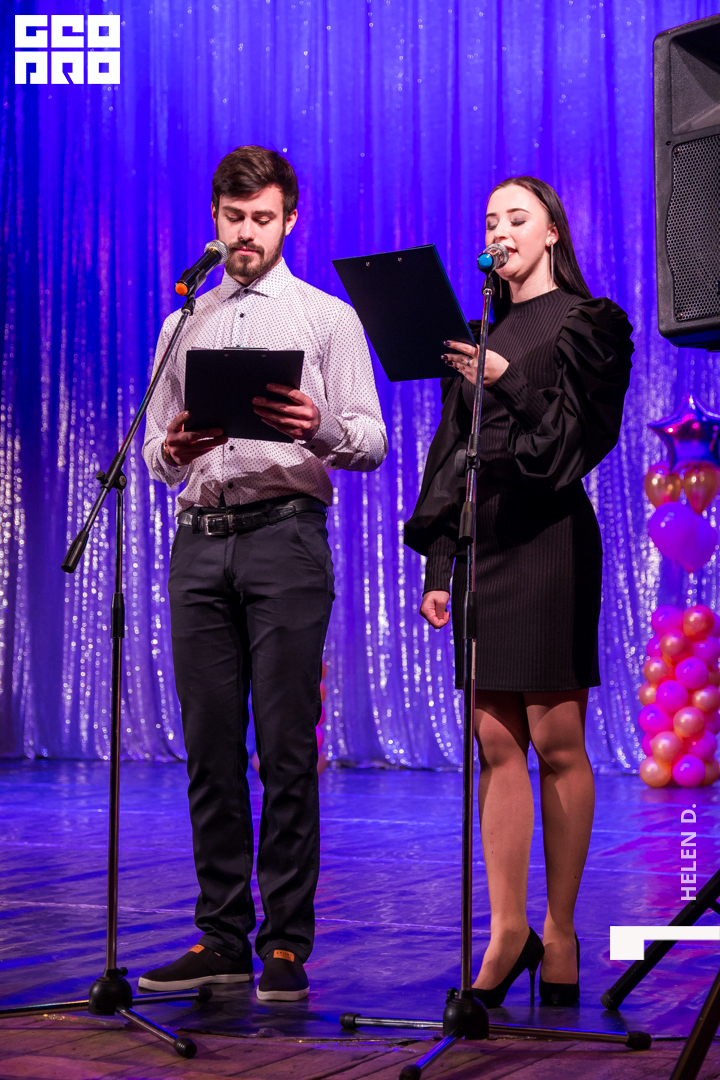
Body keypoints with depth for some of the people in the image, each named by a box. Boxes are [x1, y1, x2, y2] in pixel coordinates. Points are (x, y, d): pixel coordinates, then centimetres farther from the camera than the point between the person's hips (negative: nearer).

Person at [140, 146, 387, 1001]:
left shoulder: (327, 318, 8)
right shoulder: (185, 324, 19)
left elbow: (371, 443, 1)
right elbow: (154, 451, 17)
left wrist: (320, 427, -20)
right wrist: (172, 449, -6)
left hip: (284, 536, -4)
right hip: (200, 539, 4)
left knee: (286, 747, -6)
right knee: (210, 747, 4)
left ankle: (287, 946, -2)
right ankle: (221, 938, 11)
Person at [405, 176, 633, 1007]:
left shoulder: (587, 323, 3)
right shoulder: (480, 334, 19)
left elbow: (584, 434, -9)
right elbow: (449, 453, 16)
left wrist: (509, 383, -24)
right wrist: (437, 561, 10)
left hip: (548, 537, -5)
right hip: (481, 538, 5)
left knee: (556, 741, -4)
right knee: (496, 743, 1)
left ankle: (560, 935, 2)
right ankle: (507, 930, 3)